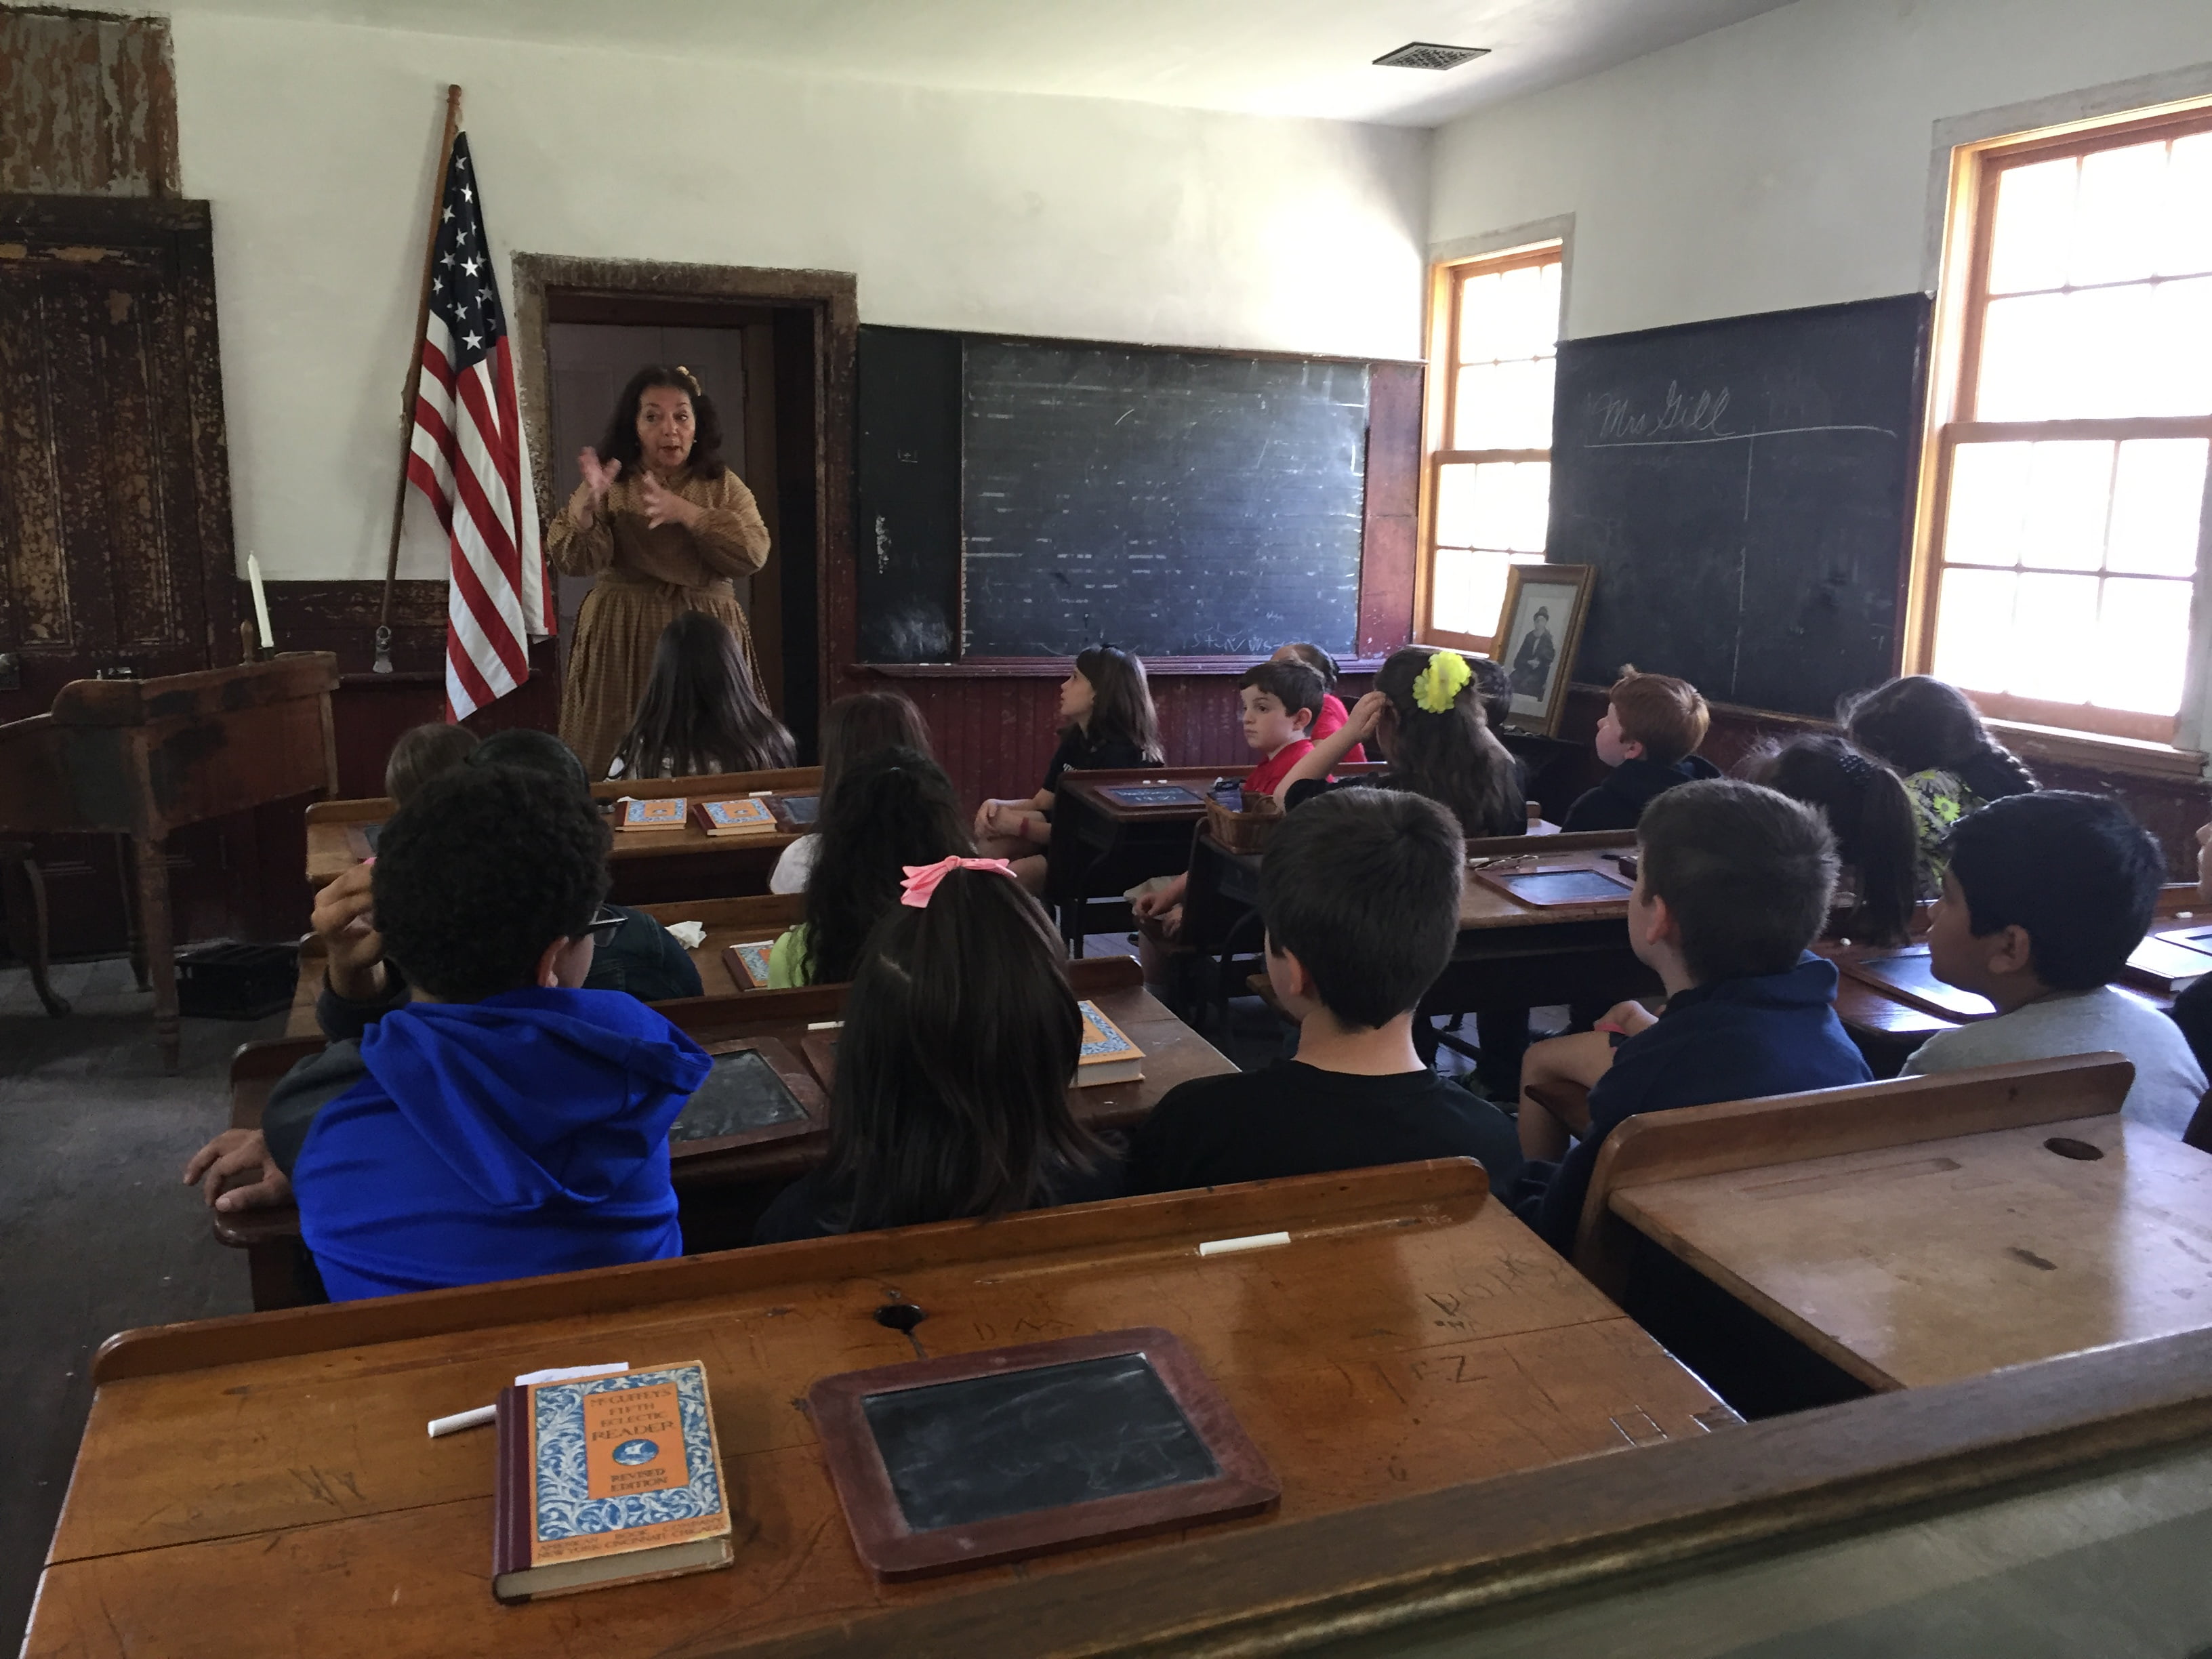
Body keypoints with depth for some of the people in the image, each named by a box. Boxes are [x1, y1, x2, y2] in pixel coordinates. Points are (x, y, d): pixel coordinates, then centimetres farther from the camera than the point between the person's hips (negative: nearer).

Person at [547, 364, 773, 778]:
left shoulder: (724, 486, 6)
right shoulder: (611, 486, 3)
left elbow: (753, 553, -8)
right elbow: (573, 561, -9)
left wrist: (685, 512, -17)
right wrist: (586, 504, -27)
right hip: (622, 638, -1)